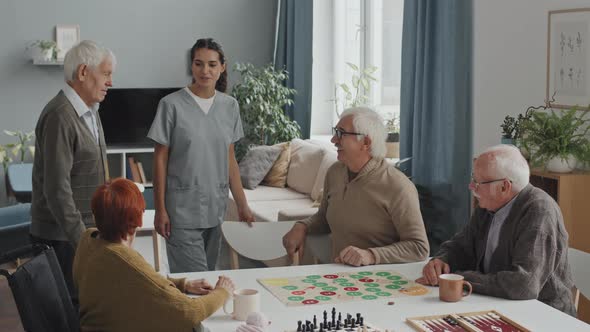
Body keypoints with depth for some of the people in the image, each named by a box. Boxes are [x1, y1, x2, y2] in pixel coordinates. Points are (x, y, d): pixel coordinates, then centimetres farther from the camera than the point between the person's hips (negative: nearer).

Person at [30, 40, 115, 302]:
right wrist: (81, 240, -21)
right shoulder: (59, 117, -18)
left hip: (87, 230, 9)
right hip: (62, 238, -9)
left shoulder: (90, 112, 13)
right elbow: (57, 189, -22)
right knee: (72, 306, -6)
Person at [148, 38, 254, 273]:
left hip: (216, 208, 5)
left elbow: (230, 159, 11)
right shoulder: (172, 105, -8)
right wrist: (160, 209, -6)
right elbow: (160, 160, -4)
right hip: (183, 209, -4)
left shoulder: (230, 106, 6)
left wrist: (242, 204, 8)